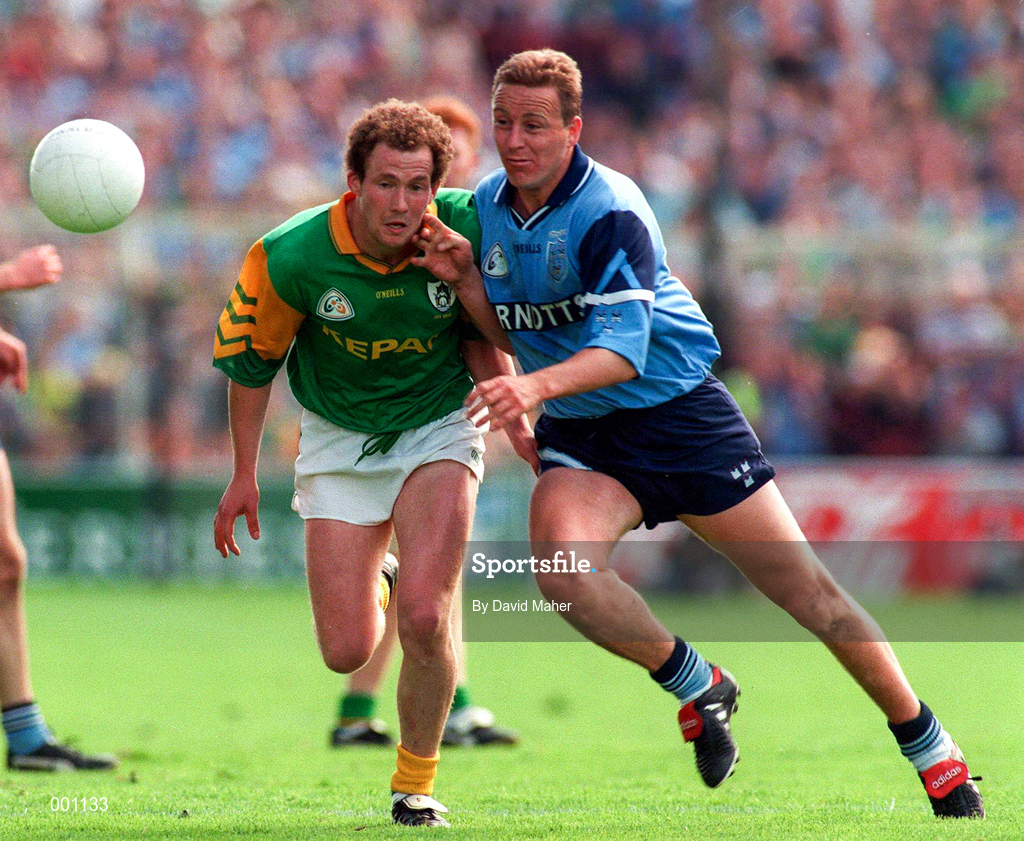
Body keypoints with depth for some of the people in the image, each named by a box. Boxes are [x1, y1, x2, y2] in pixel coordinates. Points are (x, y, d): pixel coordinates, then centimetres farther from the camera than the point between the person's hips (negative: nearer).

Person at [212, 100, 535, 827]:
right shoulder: (291, 257, -23)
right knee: (346, 653, -3)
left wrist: (514, 420, -12)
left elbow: (479, 334, 0)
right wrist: (245, 474, 2)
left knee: (423, 617, -19)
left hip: (438, 427, 0)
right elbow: (251, 358, -4)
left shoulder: (463, 229, -20)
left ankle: (415, 785, 6)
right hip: (339, 440, 1)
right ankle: (373, 582, 37)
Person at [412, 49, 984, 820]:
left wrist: (537, 386, -46)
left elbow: (623, 348, -29)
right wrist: (463, 275, -10)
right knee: (561, 566, -27)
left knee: (804, 586, -2)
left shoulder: (610, 213, -20)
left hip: (676, 410, -5)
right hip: (580, 436, 5)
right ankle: (697, 686, -2)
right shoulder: (488, 205, 1)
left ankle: (935, 754, 13)